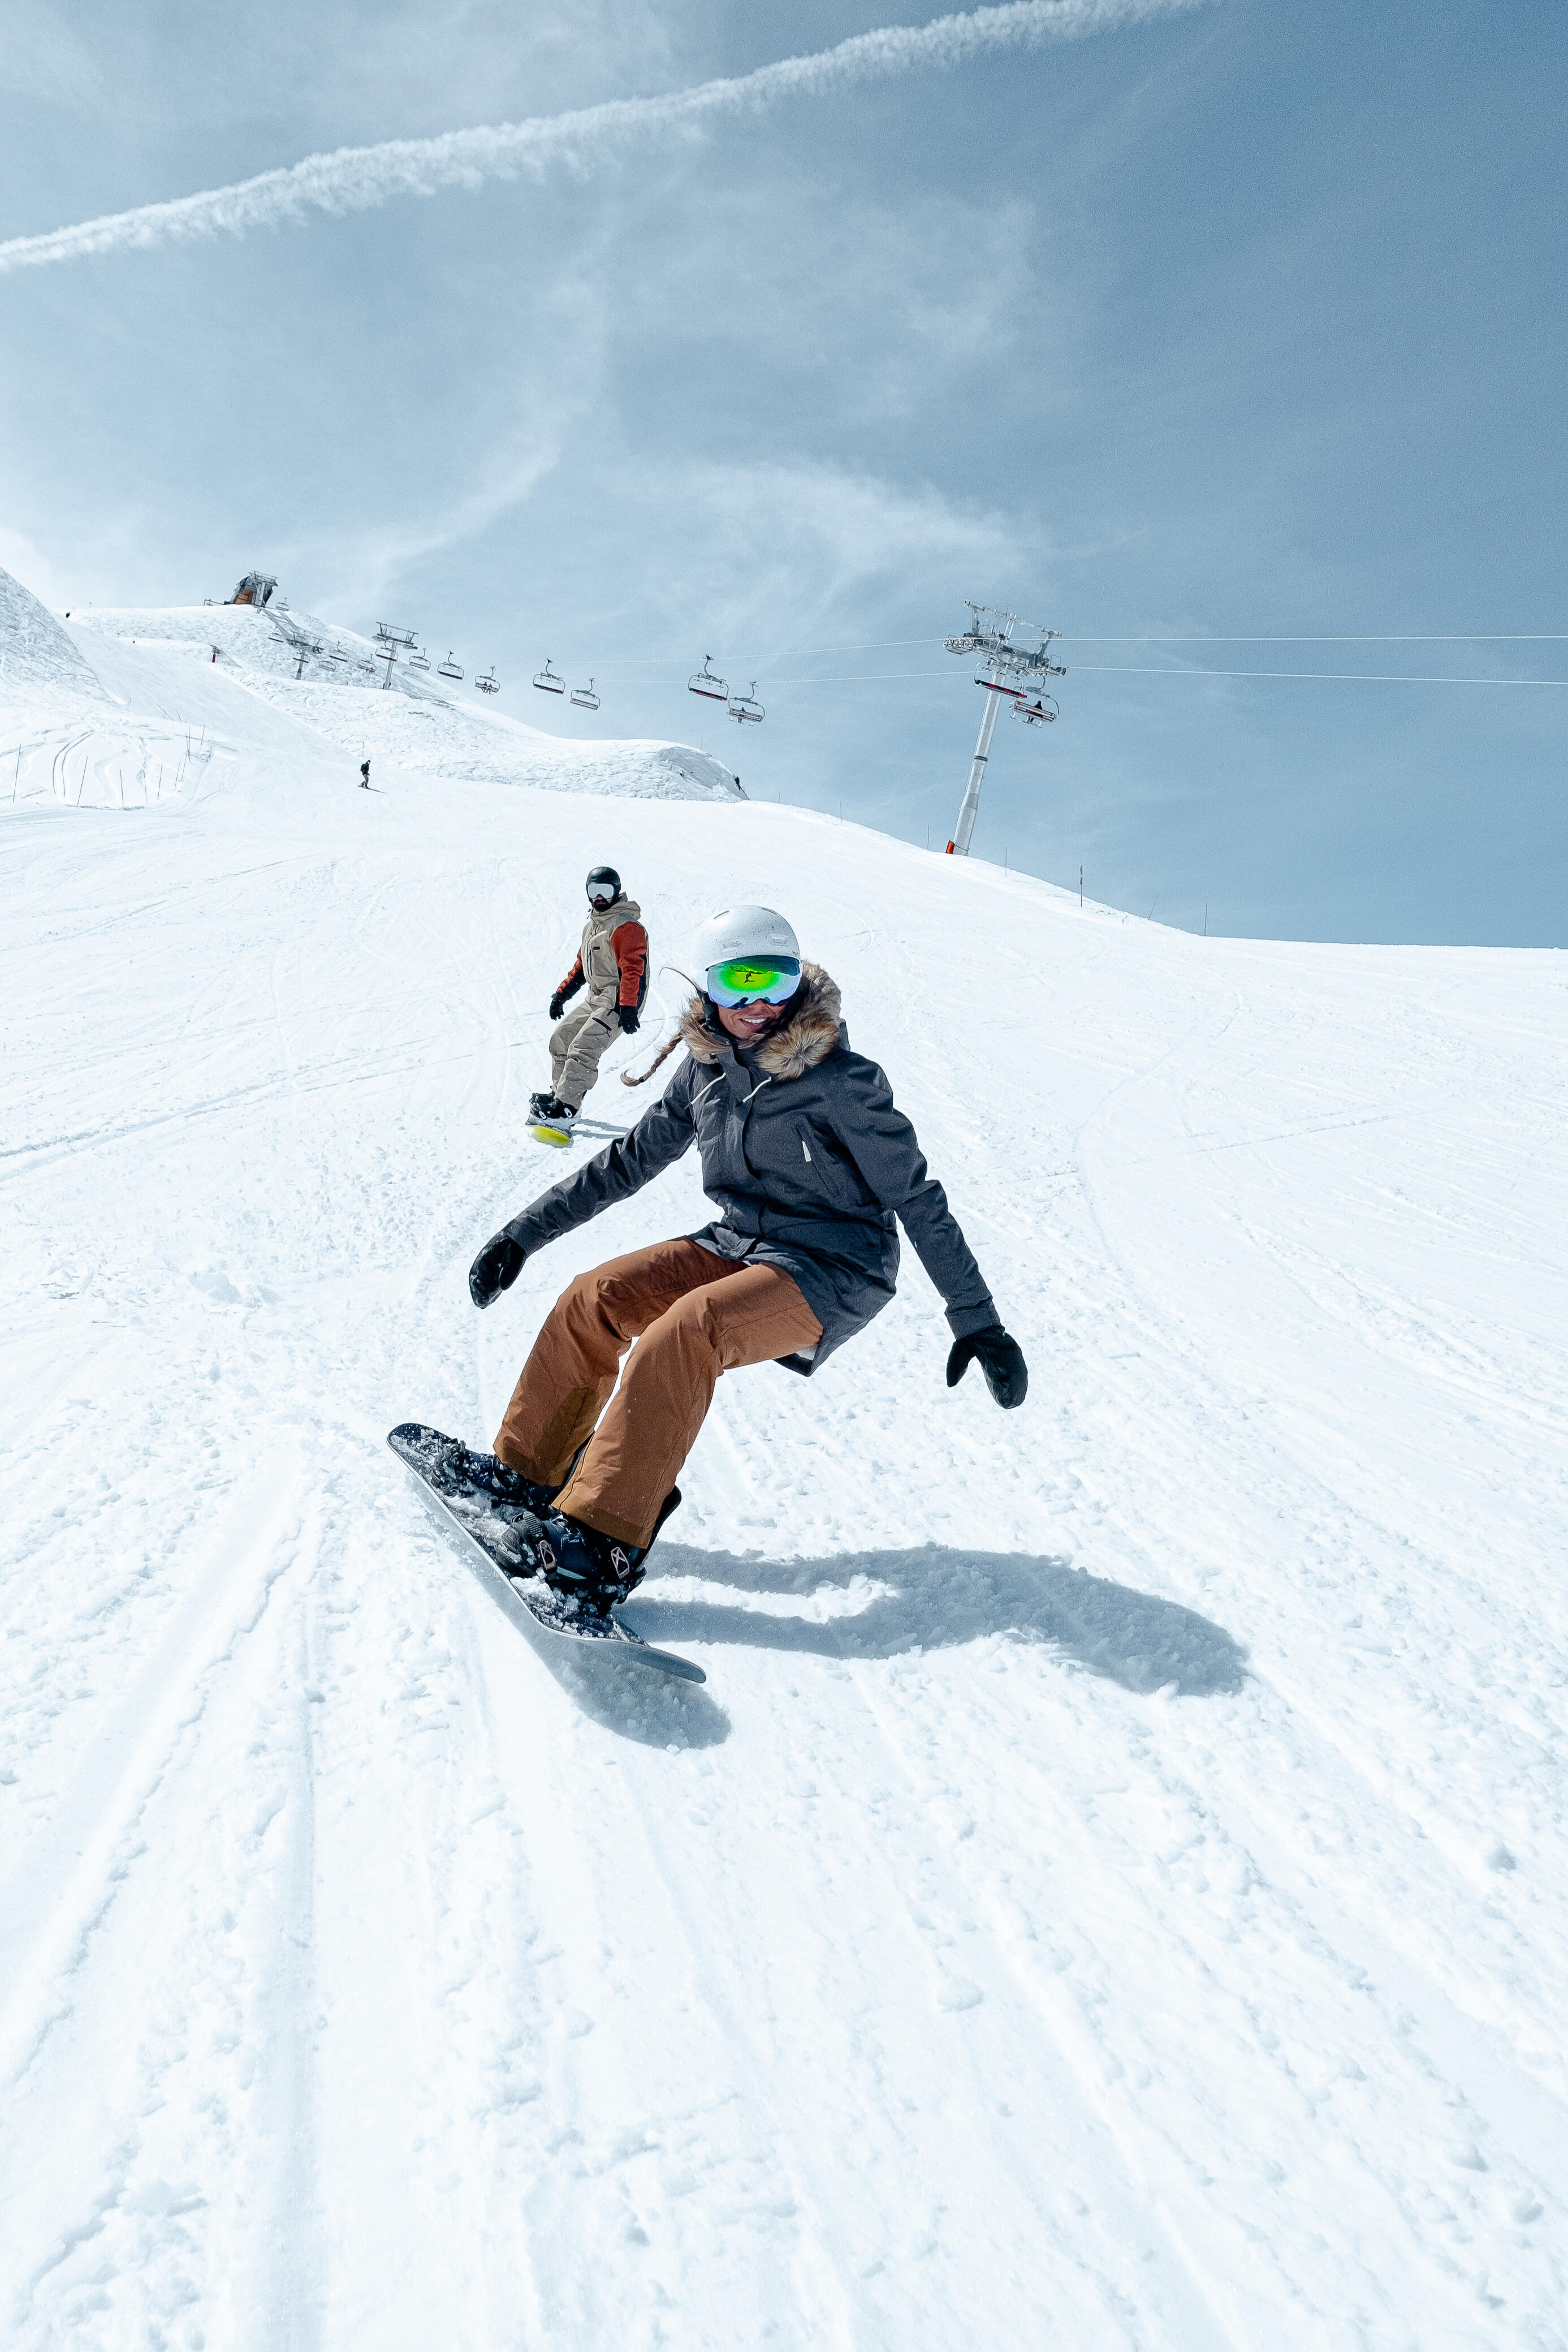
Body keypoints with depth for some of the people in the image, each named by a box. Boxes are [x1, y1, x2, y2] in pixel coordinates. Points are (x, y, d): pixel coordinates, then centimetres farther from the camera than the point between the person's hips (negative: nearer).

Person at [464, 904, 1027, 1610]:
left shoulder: (840, 1079, -15)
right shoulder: (707, 1069, 3)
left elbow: (917, 1199, -11)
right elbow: (630, 1161, 12)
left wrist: (977, 1320, -12)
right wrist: (525, 1233, 12)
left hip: (830, 1274, -6)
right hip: (737, 1246, 6)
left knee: (684, 1331, -30)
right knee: (593, 1299, -10)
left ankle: (606, 1540, -25)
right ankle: (527, 1471, 7)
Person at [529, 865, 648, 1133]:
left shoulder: (627, 926, -13)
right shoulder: (592, 925, 17)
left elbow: (634, 970, -22)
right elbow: (581, 965, 26)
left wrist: (629, 1008, -29)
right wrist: (562, 994, 24)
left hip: (619, 1002, -10)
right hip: (596, 1000, 10)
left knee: (582, 1050, -19)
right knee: (560, 1038, 11)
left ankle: (565, 1110, -21)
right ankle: (560, 1093, 19)